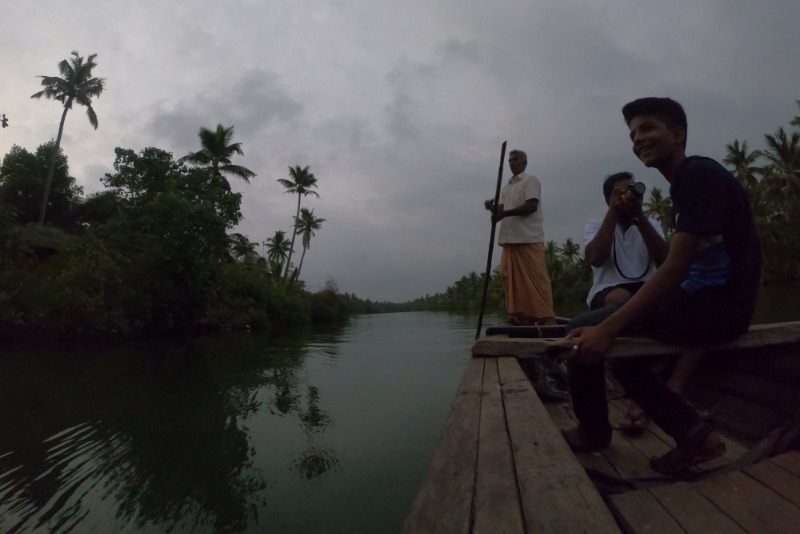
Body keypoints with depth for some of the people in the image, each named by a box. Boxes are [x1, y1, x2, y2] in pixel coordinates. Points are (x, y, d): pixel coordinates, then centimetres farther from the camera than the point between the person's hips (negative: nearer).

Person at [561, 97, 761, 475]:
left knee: (583, 332, -14)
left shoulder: (699, 174, -13)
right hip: (706, 300, 11)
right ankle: (695, 433, 14)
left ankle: (593, 431, 9)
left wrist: (608, 327, -25)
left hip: (719, 304, -11)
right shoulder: (684, 183, 16)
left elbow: (675, 268, -22)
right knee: (623, 351, 20)